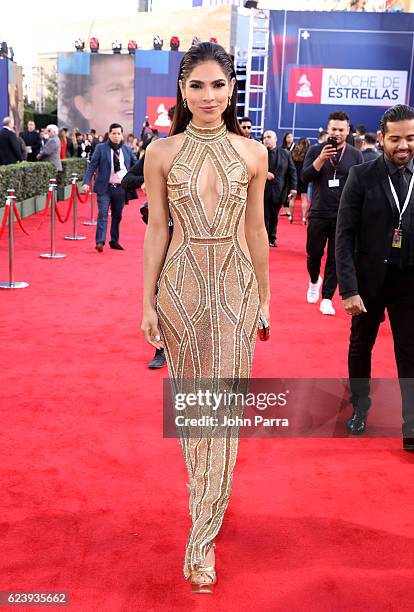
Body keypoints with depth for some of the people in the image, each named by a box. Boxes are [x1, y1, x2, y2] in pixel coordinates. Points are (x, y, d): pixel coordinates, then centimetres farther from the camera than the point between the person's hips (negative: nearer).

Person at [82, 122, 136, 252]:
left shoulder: (127, 150, 9)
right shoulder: (101, 148, 1)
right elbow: (92, 166, -3)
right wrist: (86, 182, -14)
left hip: (121, 188, 3)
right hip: (105, 188, -3)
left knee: (117, 216, 12)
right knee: (103, 214, -11)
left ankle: (114, 241, 23)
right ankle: (100, 242, -13)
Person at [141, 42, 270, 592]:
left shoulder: (252, 154, 2)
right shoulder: (162, 153, 0)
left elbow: (256, 230, 7)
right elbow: (156, 230, 2)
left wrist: (264, 296, 10)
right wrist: (148, 301, 1)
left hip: (236, 285, 0)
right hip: (182, 284, 0)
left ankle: (202, 541, 8)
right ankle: (210, 495, 37)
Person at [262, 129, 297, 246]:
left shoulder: (285, 153, 6)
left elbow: (292, 171, 6)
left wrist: (293, 187, -2)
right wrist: (264, 173, -20)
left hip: (278, 191, 2)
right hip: (263, 191, -2)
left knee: (274, 217, 9)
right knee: (264, 216, 0)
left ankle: (272, 238, 23)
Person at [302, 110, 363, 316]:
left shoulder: (355, 155, 3)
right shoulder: (315, 150, 2)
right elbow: (305, 177, -8)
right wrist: (321, 158, -21)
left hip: (344, 216, 0)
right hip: (318, 214, 0)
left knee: (336, 257, 2)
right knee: (314, 253, 7)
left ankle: (327, 298, 11)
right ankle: (314, 281, 38)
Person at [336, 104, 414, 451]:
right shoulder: (362, 176, -8)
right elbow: (345, 236, -10)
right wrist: (349, 288, -16)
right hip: (370, 278, -1)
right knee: (361, 346, 16)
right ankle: (360, 407, 38)